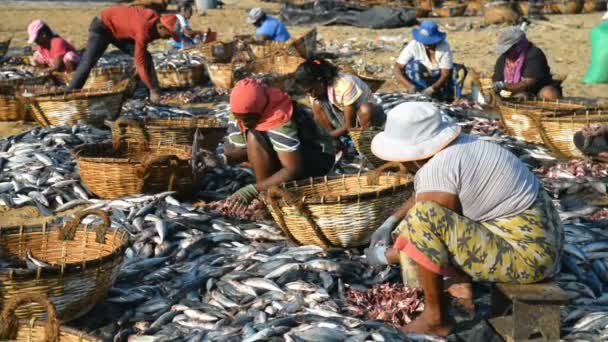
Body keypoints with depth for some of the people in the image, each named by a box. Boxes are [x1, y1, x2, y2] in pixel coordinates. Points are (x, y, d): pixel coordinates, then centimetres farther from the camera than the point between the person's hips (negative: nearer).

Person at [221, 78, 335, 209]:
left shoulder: (280, 121, -35)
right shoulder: (241, 113, -13)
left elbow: (293, 170, -36)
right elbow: (239, 148, -3)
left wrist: (253, 190, -41)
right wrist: (224, 159, -26)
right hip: (290, 150, 9)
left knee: (254, 137, -29)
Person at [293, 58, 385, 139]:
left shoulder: (345, 86, -33)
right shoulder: (317, 87, -14)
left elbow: (350, 125, -28)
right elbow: (317, 116, -10)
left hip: (364, 115, -5)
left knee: (366, 109, -40)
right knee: (317, 105, -21)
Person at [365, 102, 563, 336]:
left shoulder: (437, 170, -20)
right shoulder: (457, 146, 6)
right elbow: (425, 194, 25)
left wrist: (385, 256, 4)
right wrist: (390, 223, 21)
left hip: (527, 255, -10)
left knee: (423, 217, -21)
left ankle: (435, 317, -5)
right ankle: (464, 286, 16)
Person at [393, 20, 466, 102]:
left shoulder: (444, 47, -21)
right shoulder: (413, 46, -23)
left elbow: (445, 74, -22)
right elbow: (397, 69, -25)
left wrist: (432, 89, -39)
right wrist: (409, 86, -40)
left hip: (439, 80, 1)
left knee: (461, 70, -22)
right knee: (413, 65, -30)